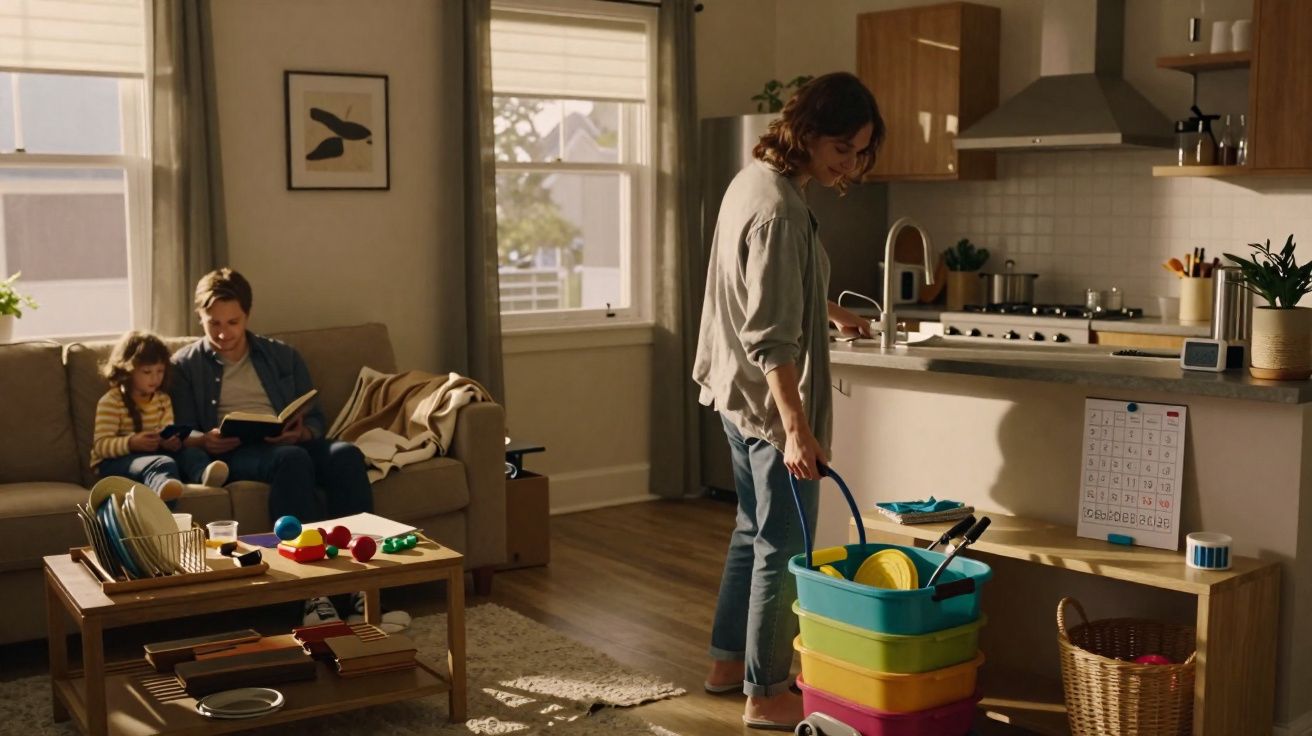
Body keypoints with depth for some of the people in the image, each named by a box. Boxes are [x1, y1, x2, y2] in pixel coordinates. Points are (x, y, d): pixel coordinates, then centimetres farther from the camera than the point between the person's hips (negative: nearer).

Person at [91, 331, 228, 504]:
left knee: (192, 453, -25)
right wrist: (131, 443, -30)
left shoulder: (163, 400, 14)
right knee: (163, 463, -39)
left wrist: (170, 441, -16)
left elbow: (168, 435, 11)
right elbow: (100, 445, -12)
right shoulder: (110, 402, -6)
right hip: (117, 460, -6)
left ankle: (205, 474, -61)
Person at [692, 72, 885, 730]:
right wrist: (797, 426, -29)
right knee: (783, 546, 1)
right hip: (770, 398, -10)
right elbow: (771, 337, -27)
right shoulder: (779, 209, -23)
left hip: (738, 392, 10)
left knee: (753, 529, 21)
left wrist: (832, 312, 35)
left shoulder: (754, 179, 8)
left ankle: (728, 660, 33)